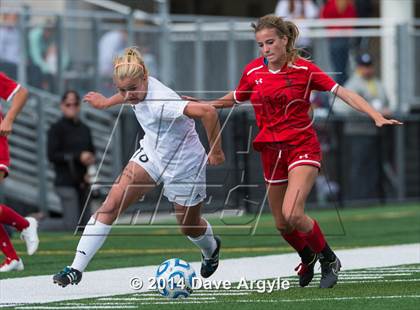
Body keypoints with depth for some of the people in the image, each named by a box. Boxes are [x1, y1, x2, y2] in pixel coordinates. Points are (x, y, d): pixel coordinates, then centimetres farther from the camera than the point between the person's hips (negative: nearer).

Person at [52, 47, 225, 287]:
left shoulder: (161, 103, -38)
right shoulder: (141, 87, -13)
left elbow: (207, 111, -47)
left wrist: (216, 152, -35)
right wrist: (107, 103, 29)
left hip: (183, 167, -6)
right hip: (151, 155, 6)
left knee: (189, 226, 18)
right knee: (111, 205, -10)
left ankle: (211, 248, 56)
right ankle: (76, 269, -8)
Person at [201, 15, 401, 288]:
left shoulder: (304, 69, -10)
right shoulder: (253, 71, 1)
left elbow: (343, 93, -13)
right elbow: (234, 98, 20)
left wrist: (377, 116, -22)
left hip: (302, 147, -5)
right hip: (271, 151, 5)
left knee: (292, 214, -23)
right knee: (282, 224, 10)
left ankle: (329, 260, 0)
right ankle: (308, 259, 41)